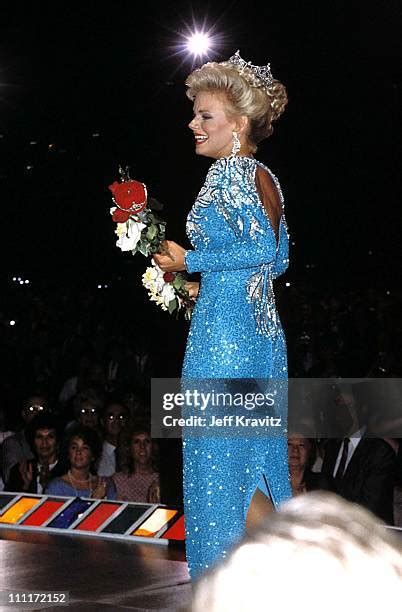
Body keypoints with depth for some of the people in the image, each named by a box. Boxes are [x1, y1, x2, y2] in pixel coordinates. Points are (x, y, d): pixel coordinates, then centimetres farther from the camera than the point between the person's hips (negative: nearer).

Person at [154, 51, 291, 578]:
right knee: (253, 450, 14)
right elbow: (279, 257, 18)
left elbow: (260, 248, -25)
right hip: (258, 329, 10)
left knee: (221, 456, -2)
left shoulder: (232, 173, -13)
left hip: (225, 333, -10)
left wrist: (189, 262, -15)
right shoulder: (260, 177, 14)